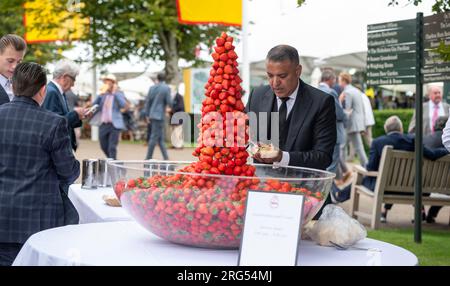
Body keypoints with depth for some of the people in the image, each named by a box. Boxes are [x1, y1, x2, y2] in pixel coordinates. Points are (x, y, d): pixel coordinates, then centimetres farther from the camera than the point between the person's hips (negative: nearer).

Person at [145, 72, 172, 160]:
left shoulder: (152, 88, 8)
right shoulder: (166, 88, -8)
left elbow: (148, 102, 9)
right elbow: (169, 103, -10)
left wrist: (148, 115, 16)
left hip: (152, 115, 6)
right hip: (160, 115, -6)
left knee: (160, 137, 11)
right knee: (154, 137, -3)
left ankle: (166, 157, 12)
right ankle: (148, 158, -2)